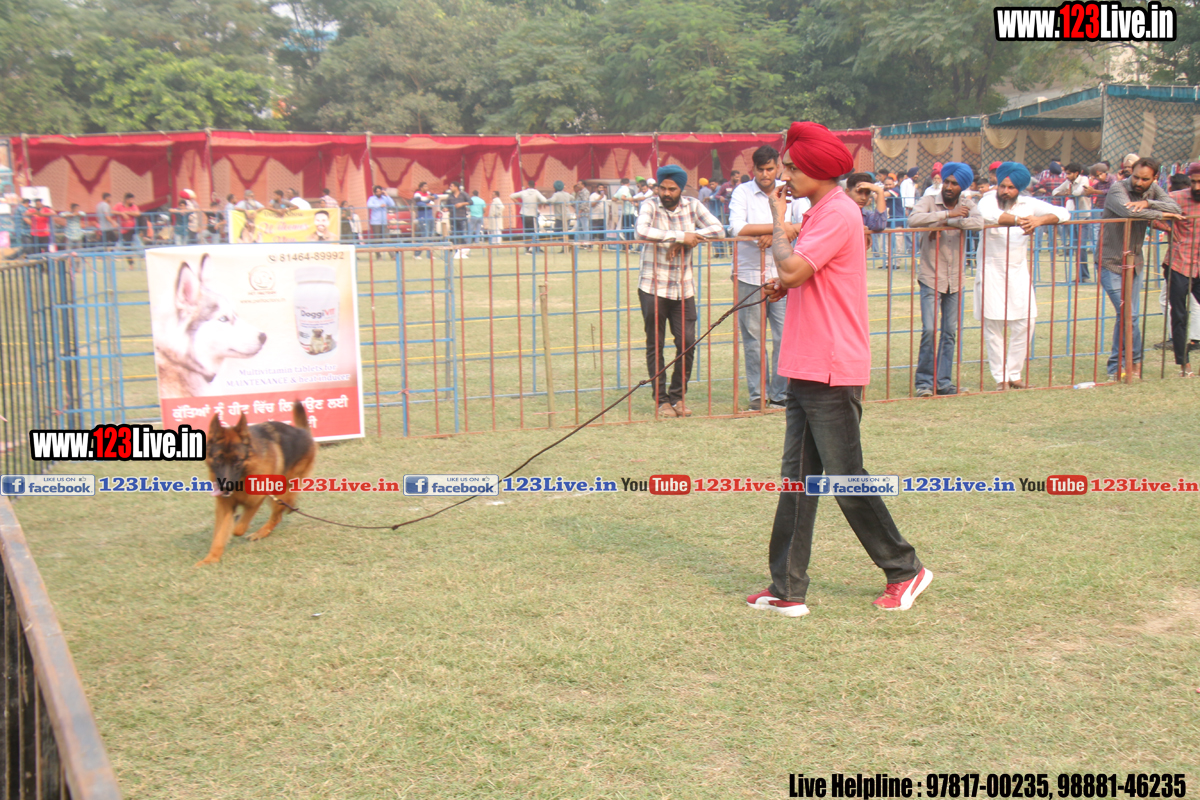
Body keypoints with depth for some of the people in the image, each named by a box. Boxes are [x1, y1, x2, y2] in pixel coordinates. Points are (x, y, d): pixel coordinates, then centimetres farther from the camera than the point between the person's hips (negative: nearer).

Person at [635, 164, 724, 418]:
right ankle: (661, 400, 11)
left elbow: (717, 229, -4)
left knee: (687, 342, -1)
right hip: (653, 288, -3)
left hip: (684, 289, 3)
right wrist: (681, 236, -24)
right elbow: (642, 231, -26)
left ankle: (677, 397, 14)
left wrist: (686, 240, -16)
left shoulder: (692, 206, 6)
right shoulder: (650, 206, -6)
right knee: (655, 345, 2)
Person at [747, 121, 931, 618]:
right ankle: (787, 590, 13)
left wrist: (778, 220, -8)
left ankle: (905, 570, 16)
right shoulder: (822, 212, 18)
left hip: (831, 372, -10)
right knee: (797, 480, 9)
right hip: (806, 370, 10)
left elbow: (792, 270, -23)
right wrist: (785, 286, 8)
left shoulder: (839, 213, -14)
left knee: (846, 481, -1)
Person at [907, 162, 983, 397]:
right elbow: (914, 219, -27)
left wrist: (946, 224, -21)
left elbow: (978, 223, -18)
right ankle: (923, 381, 0)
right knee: (929, 330, -12)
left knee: (950, 332, 7)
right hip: (931, 279, -4)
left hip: (955, 280, 4)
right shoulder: (929, 202, -5)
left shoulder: (967, 204, 4)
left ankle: (943, 382, 15)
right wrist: (948, 214, -24)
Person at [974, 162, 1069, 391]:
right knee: (993, 326, -2)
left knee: (1024, 325, 0)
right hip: (991, 271, -3)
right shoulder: (988, 201, -9)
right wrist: (1019, 220, -44)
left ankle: (1014, 374, 14)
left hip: (1018, 271, 4)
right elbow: (989, 214, -33)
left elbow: (1062, 213, -4)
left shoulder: (1029, 204, 2)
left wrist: (1040, 220, -24)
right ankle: (1000, 378, 7)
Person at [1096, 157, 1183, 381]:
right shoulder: (1118, 190, -16)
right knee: (1127, 314, -11)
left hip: (1134, 262, 6)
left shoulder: (1154, 190, 3)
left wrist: (1147, 203, -27)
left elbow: (1175, 209, -12)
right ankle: (1136, 361, 6)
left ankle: (1116, 367, 19)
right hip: (1111, 262, -6)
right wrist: (1160, 214, -23)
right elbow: (1128, 211, -36)